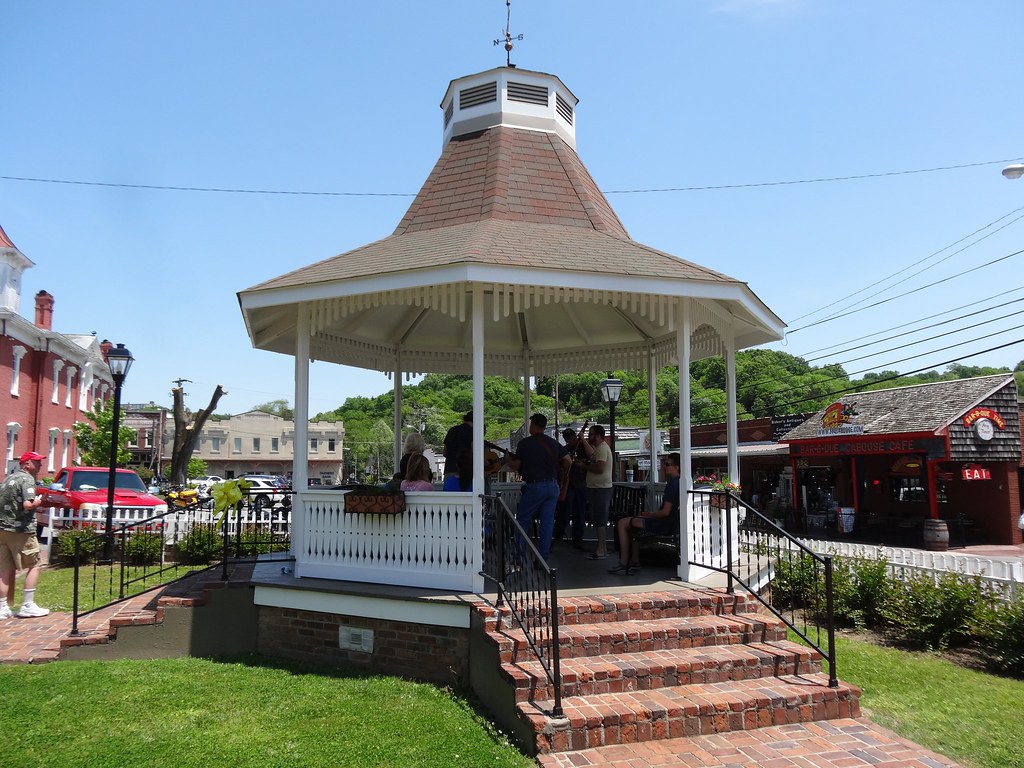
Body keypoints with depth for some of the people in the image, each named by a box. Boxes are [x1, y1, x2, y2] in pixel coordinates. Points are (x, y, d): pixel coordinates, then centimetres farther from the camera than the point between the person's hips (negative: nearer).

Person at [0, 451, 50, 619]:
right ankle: (27, 606, 1)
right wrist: (38, 502, -3)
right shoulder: (27, 479, -10)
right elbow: (28, 504, -22)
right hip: (21, 530, -8)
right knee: (34, 566, 2)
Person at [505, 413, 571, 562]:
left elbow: (516, 466, -3)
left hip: (534, 487, -4)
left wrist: (509, 460, 17)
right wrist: (561, 472, 23)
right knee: (547, 522, 8)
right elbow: (568, 461, 4)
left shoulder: (524, 443, -6)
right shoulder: (554, 443, 7)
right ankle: (543, 556, 10)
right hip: (552, 486, 4)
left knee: (522, 522, 7)